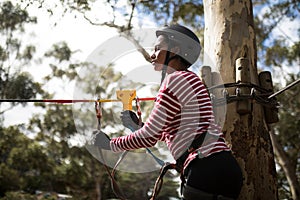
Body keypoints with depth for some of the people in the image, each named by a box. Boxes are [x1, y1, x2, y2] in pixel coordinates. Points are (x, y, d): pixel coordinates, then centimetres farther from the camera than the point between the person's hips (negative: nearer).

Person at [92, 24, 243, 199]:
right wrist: (136, 126, 23)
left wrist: (110, 144, 6)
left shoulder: (176, 80, -9)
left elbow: (149, 137, -7)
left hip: (209, 172, -9)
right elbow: (169, 135, 24)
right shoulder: (191, 79, 20)